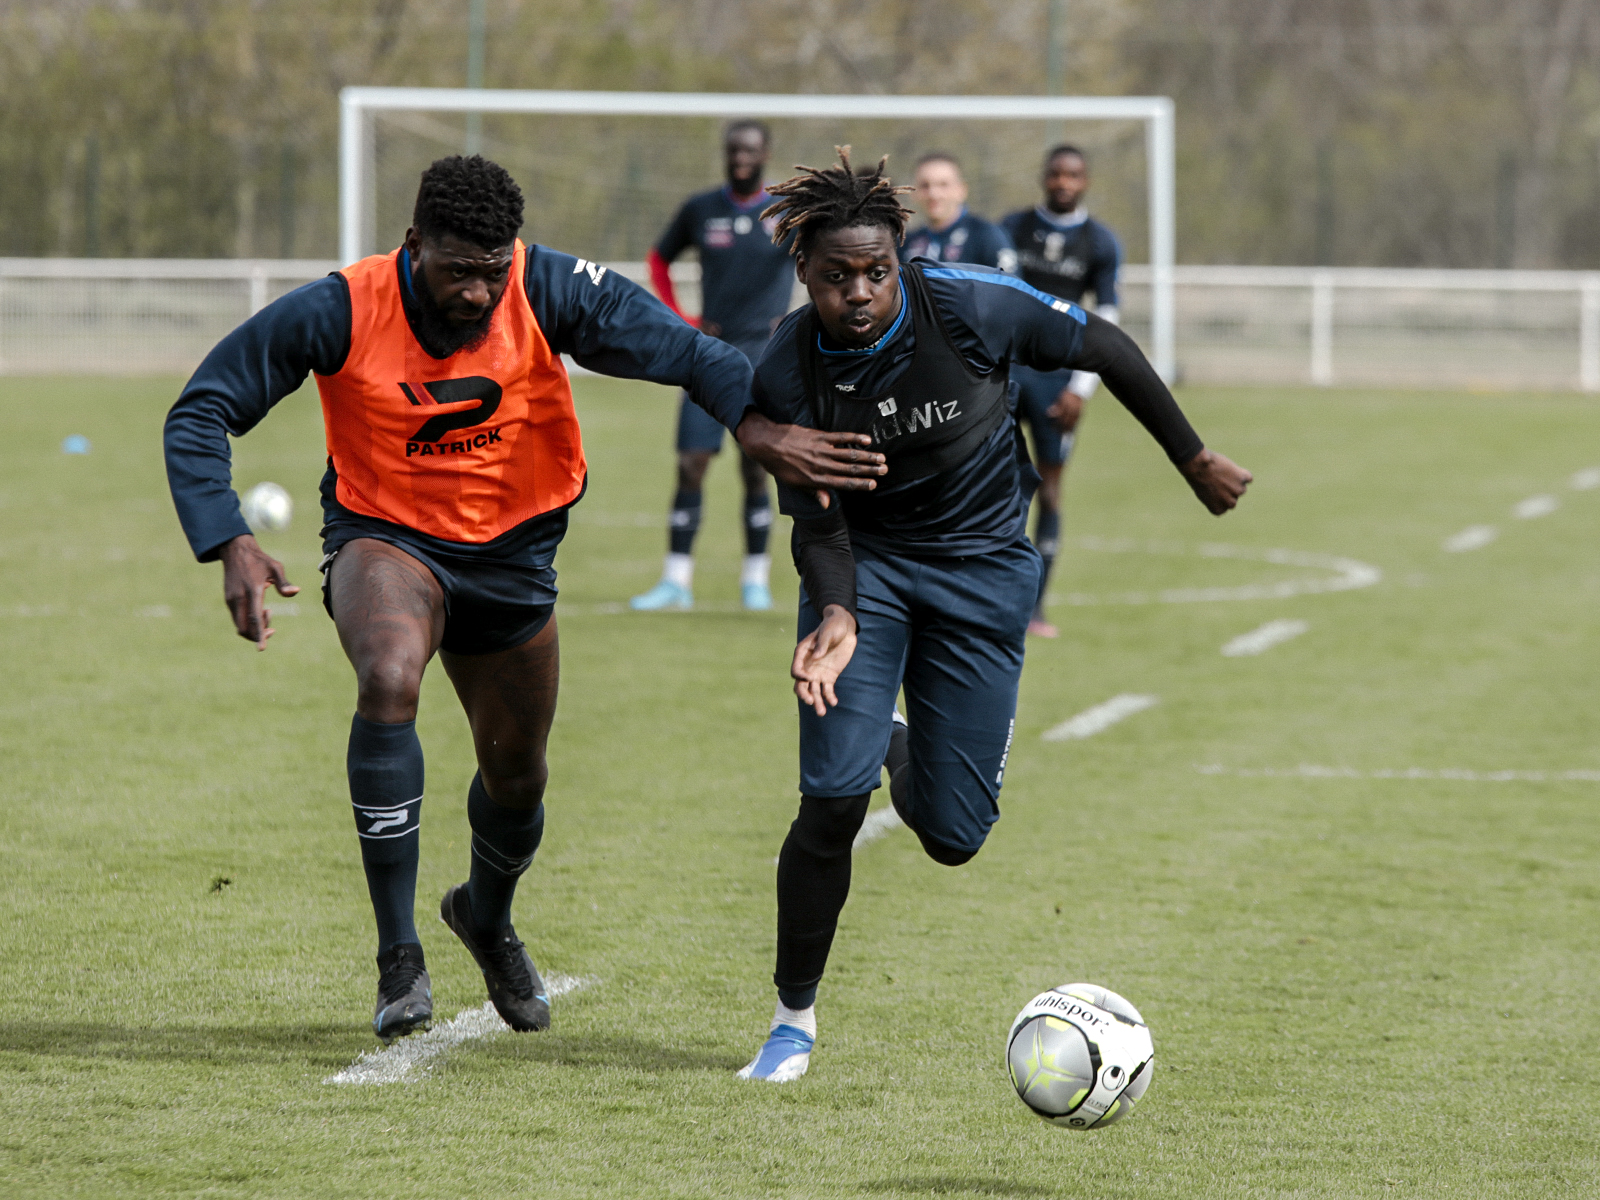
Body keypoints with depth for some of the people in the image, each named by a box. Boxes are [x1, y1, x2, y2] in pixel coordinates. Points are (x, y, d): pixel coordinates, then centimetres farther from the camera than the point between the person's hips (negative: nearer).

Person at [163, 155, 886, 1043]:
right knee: (389, 678, -35)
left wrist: (751, 422, -42)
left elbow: (675, 347, -22)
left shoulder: (547, 293, -20)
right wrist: (230, 546, -29)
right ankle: (398, 958, -27)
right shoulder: (340, 313, -23)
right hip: (384, 537, -3)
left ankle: (486, 918, 52)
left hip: (513, 547, 3)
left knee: (517, 776, 15)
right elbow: (202, 412, -16)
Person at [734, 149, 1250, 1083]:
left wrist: (1196, 461, 0)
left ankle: (907, 752, 38)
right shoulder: (788, 375, -19)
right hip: (865, 562, 0)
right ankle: (795, 1019, 3)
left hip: (983, 564, 0)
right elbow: (817, 523, -14)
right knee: (833, 801, -16)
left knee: (954, 837, 0)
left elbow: (1104, 348, -7)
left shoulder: (970, 306, -22)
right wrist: (837, 618, -34)